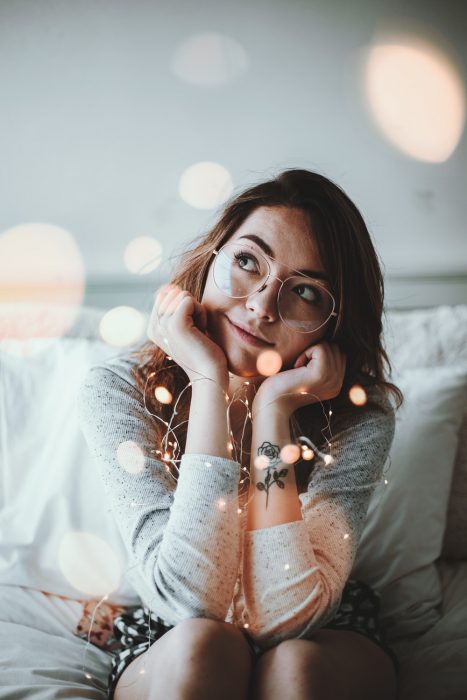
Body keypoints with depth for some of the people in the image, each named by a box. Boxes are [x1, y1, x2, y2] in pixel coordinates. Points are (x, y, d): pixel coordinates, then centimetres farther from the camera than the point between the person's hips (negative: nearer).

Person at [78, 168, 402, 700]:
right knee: (202, 645, -33)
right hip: (164, 649, -1)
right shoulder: (119, 393, -18)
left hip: (325, 641, 1)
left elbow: (280, 616, -26)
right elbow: (191, 601, -29)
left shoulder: (360, 416, -19)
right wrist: (210, 382, -32)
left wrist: (274, 411, -31)